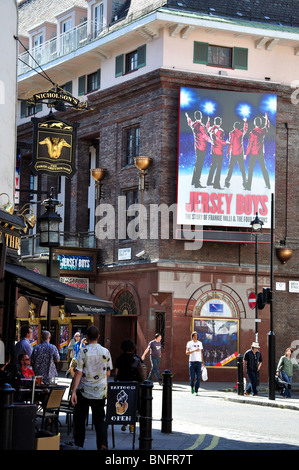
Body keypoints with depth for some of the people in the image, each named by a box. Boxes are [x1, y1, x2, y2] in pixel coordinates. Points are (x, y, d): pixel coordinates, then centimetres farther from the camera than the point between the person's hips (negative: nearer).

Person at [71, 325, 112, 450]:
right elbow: (108, 373, 7)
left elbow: (78, 373, -13)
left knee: (79, 418, 12)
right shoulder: (106, 352, 1)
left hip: (84, 391, -3)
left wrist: (73, 391, -12)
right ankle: (102, 444, -8)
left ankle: (78, 444, 15)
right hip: (101, 392, 3)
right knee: (99, 419, 8)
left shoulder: (83, 352, -10)